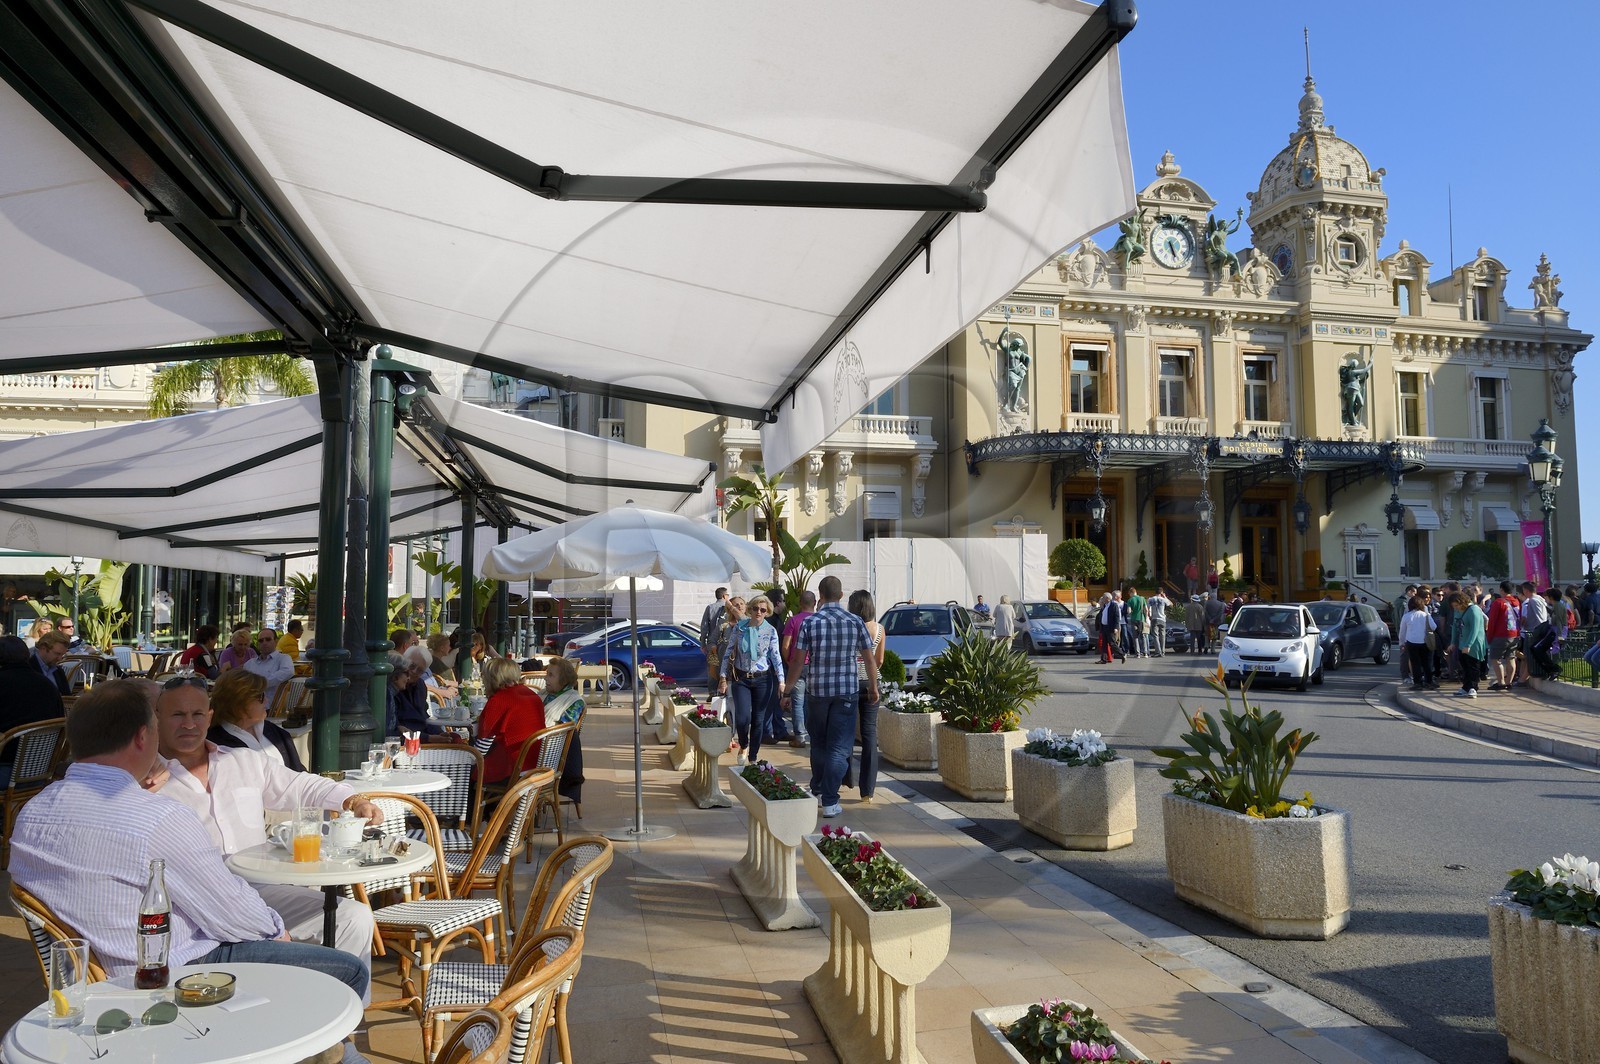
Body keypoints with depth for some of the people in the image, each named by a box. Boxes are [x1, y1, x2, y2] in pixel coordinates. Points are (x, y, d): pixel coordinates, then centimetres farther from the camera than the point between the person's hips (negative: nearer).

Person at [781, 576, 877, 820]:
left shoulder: (810, 622, -5)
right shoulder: (855, 622, -2)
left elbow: (798, 660, -5)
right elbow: (870, 659, 4)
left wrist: (787, 691, 4)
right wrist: (873, 688, 17)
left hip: (816, 691, 1)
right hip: (846, 692, -1)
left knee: (818, 744, 18)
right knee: (838, 747, 1)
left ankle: (817, 790, 32)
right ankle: (829, 802, -2)